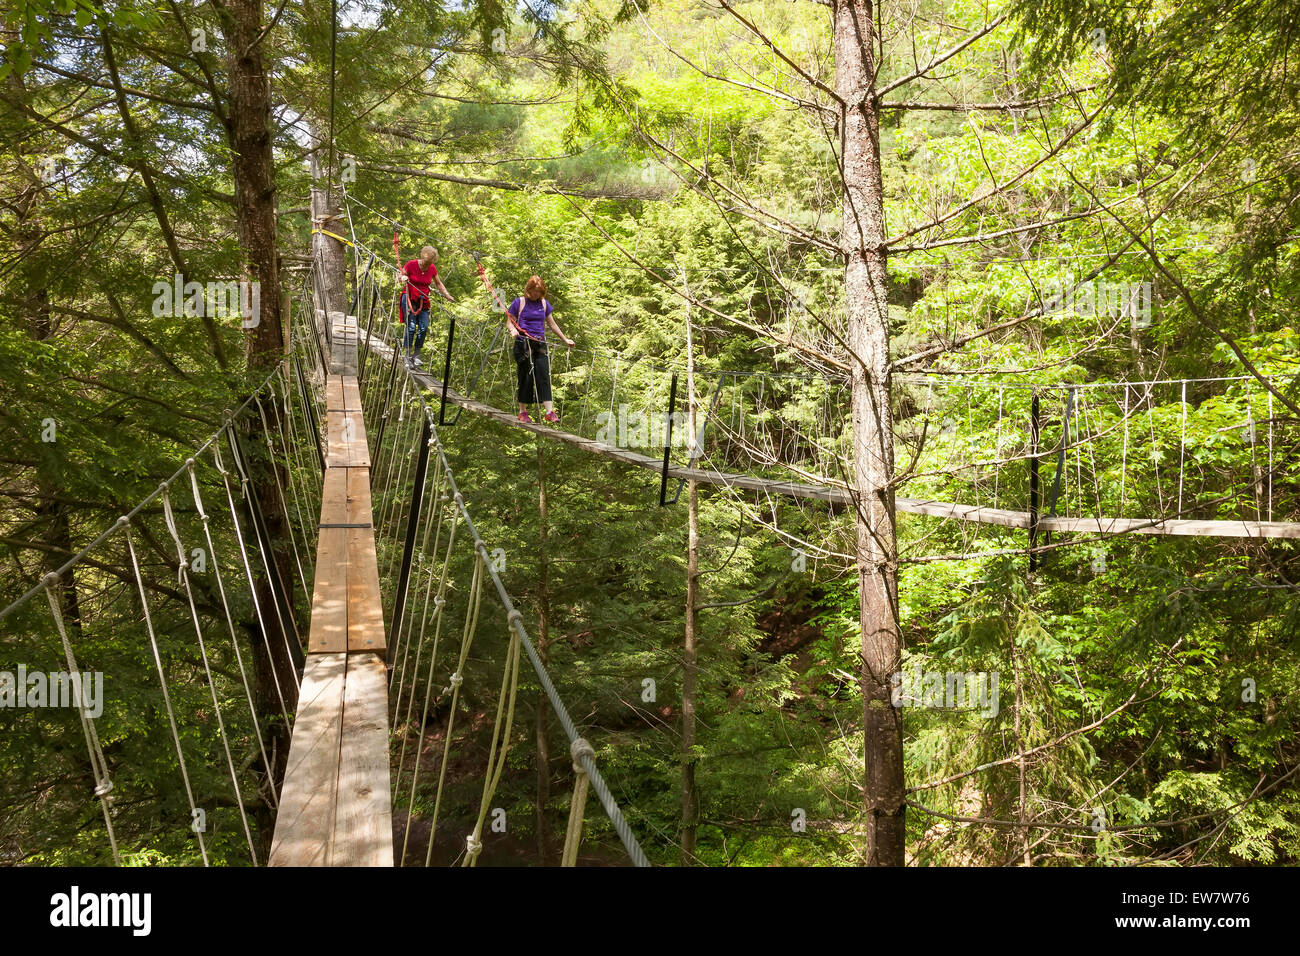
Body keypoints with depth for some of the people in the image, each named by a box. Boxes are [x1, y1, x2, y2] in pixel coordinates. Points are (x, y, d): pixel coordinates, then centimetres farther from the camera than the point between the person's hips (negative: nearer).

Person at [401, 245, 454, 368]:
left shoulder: (432, 268, 1)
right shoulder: (411, 264, -10)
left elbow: (438, 283, 16)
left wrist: (447, 295, 6)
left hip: (423, 301, 4)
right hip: (409, 298, -4)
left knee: (424, 328, -7)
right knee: (411, 327, -12)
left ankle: (416, 355, 5)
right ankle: (408, 357, -4)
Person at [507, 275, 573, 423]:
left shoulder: (544, 304, 13)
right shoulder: (519, 302, 2)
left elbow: (552, 324, 21)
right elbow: (509, 322, 3)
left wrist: (565, 339, 23)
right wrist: (513, 330, -20)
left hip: (540, 344, 3)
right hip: (523, 344, -3)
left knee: (544, 376, -7)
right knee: (526, 377, 1)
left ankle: (549, 412, -11)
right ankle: (523, 412, 14)